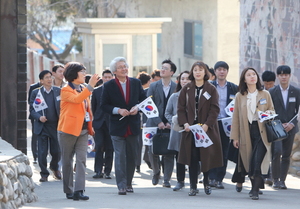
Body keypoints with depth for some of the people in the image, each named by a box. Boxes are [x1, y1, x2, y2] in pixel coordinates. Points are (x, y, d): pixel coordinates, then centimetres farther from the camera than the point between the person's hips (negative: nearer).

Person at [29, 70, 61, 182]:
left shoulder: (58, 91, 5)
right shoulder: (36, 92, 1)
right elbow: (32, 110, 2)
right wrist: (39, 117, -16)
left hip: (56, 125, 1)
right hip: (42, 126, -1)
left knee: (56, 151, 4)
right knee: (42, 152, -2)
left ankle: (54, 167, 33)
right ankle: (44, 174, 11)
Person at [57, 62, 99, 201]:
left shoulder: (83, 90, 15)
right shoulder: (66, 90, -7)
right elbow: (76, 99, -27)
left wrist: (90, 126, 16)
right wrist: (90, 86, -30)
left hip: (83, 130, 6)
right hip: (68, 130, -6)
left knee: (81, 160, -8)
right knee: (67, 161, 4)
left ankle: (78, 191, -15)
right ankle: (69, 191, 13)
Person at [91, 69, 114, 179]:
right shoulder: (96, 91, 9)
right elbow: (93, 107, 12)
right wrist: (96, 119, 7)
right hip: (99, 124, 1)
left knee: (109, 149, 2)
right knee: (99, 147, -7)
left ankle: (107, 172, 8)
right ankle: (98, 171, -5)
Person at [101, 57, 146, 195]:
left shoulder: (136, 83, 6)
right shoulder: (109, 86, -2)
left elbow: (143, 99, 12)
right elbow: (104, 105, -2)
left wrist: (137, 107, -8)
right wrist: (118, 110, -17)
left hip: (133, 125, 3)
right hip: (117, 126, -3)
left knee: (132, 156, 9)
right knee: (120, 156, -7)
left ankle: (128, 183, 21)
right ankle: (121, 185, -6)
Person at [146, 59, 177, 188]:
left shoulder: (177, 88, 2)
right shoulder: (153, 86, 3)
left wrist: (171, 122, -11)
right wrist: (158, 122, -12)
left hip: (170, 125, -1)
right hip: (154, 124, 1)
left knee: (169, 153, -2)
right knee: (152, 151, -2)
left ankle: (166, 179, 6)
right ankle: (156, 172, 23)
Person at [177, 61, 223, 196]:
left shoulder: (211, 90, 2)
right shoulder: (186, 89, 8)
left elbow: (215, 109, -4)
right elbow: (181, 108, 6)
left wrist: (207, 125, -15)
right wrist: (184, 123, -9)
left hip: (207, 128, -1)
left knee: (206, 157, 2)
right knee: (192, 157, -2)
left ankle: (206, 183, 21)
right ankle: (193, 186, 1)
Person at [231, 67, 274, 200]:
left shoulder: (265, 95, 8)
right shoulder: (239, 96, 9)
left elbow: (272, 111, 15)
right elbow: (236, 117, 8)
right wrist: (235, 137, 3)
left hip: (262, 131, -2)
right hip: (247, 133, 2)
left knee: (258, 161, -14)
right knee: (249, 162, 3)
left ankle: (255, 190, -12)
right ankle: (255, 186, 19)